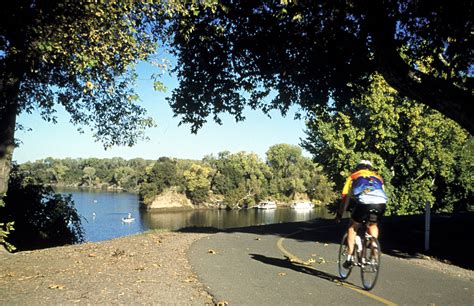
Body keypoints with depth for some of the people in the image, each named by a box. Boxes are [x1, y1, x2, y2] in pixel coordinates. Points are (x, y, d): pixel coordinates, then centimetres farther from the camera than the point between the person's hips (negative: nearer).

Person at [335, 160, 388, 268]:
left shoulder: (353, 176, 29)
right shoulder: (378, 177, 36)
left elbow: (345, 198, 26)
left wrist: (339, 214, 35)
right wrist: (377, 211, 49)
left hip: (364, 202, -3)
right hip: (381, 203, 3)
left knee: (352, 227, 20)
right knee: (372, 225, 31)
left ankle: (350, 258, 16)